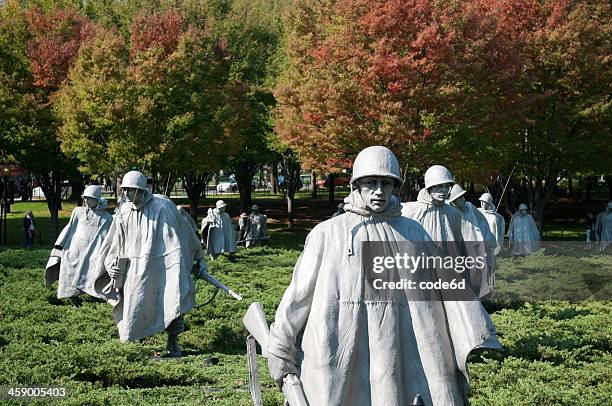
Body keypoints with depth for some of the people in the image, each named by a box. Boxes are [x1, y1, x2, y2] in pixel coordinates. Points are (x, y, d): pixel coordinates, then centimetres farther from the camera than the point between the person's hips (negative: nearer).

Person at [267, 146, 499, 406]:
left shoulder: (413, 233, 8)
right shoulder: (328, 233, 2)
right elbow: (299, 293, 5)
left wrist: (476, 336, -10)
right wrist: (280, 352, 5)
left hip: (397, 353, 1)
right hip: (338, 355, -1)